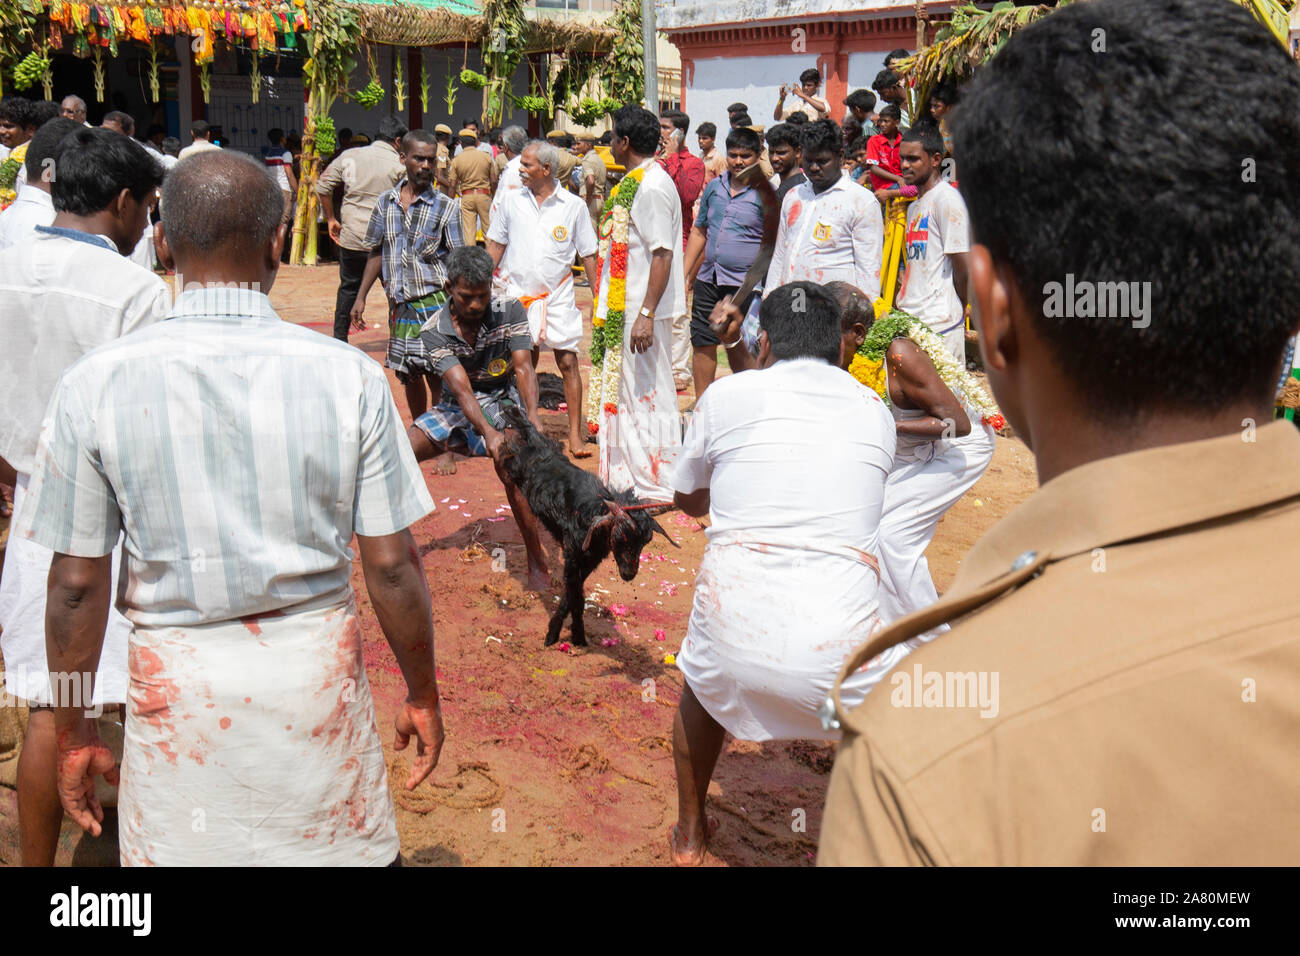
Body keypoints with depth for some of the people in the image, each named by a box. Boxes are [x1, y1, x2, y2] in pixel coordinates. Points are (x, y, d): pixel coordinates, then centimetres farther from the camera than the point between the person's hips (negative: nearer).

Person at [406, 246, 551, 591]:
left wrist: (532, 416, -42)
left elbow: (523, 368, -23)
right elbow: (461, 388, -27)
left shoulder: (509, 312, -13)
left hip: (503, 401, -3)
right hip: (456, 408, 3)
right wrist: (487, 432, -44)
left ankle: (537, 561, -23)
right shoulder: (434, 331, -15)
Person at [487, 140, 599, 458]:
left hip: (558, 296, -2)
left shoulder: (573, 206, -2)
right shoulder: (512, 202, 4)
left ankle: (575, 432, 3)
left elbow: (588, 255, 3)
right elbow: (495, 247, 12)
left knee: (568, 362, -5)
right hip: (517, 294, 2)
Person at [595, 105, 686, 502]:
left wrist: (646, 314, -26)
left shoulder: (653, 187, -17)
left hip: (644, 310, -10)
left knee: (648, 393, -2)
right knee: (625, 391, 16)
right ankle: (625, 477, 27)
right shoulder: (633, 182, 13)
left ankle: (656, 486, 7)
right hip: (624, 307, 10)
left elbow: (663, 253, -23)